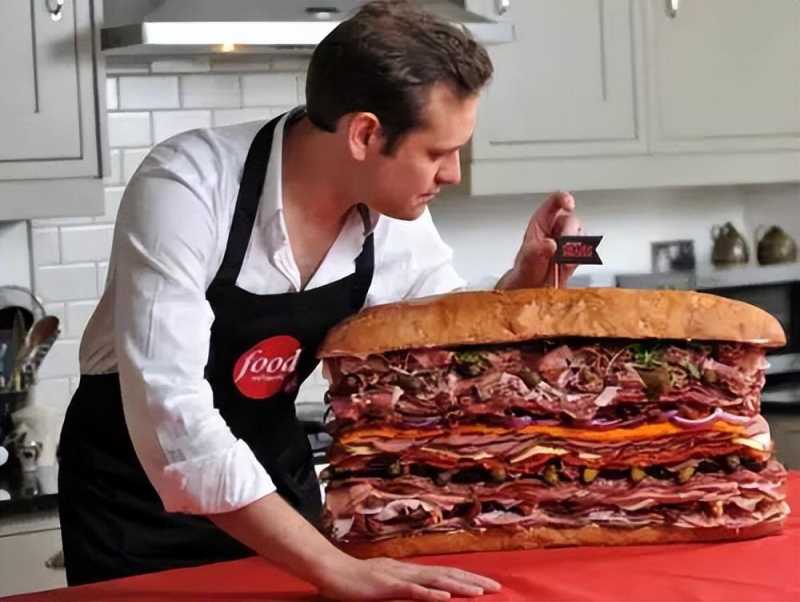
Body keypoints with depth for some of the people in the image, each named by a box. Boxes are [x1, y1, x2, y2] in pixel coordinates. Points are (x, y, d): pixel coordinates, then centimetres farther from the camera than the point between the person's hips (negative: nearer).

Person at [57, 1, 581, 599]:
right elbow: (168, 409, -39)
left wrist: (524, 280, -16)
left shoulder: (399, 220, -12)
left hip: (271, 472, 5)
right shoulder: (186, 187, -30)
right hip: (133, 486, -4)